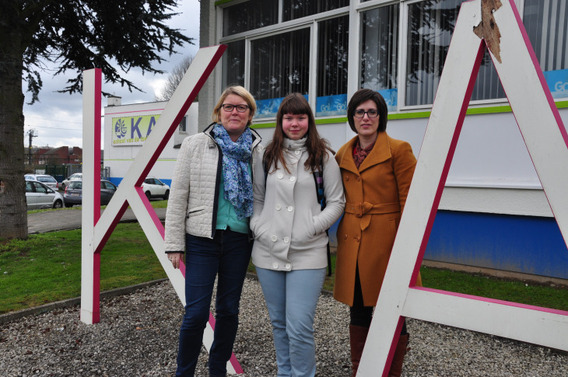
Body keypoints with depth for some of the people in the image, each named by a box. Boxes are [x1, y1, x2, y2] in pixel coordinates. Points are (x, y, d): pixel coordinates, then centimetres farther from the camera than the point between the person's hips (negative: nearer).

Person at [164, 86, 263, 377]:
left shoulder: (258, 150, 6)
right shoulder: (195, 145, -1)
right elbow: (178, 197, -2)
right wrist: (174, 244, -5)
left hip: (240, 240, 3)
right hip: (202, 239, -2)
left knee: (229, 309, 13)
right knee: (196, 312, -2)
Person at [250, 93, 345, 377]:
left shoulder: (323, 156, 1)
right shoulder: (268, 156, 10)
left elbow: (336, 202, 1)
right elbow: (257, 198, 15)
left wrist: (312, 227, -10)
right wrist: (258, 227, 0)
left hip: (307, 255, -3)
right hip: (268, 253, 4)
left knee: (300, 327, -8)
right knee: (278, 322, 16)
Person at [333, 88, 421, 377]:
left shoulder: (399, 150, -4)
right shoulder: (342, 155, 12)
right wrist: (342, 239, 12)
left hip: (385, 242, -5)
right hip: (352, 243, 5)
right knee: (357, 311, 14)